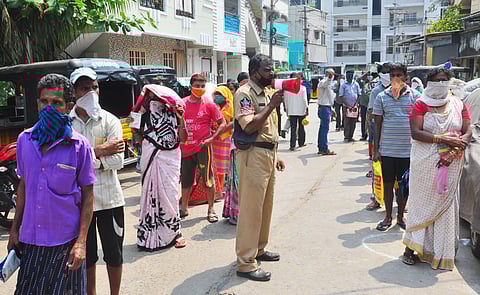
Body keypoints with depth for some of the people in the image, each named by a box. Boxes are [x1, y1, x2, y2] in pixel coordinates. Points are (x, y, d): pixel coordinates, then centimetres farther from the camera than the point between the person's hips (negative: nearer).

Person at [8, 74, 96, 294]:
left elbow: (87, 195, -6)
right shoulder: (25, 140, 4)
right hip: (30, 239, 4)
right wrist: (14, 229, 12)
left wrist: (81, 242, -11)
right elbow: (23, 187, 13)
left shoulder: (79, 145, -9)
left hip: (65, 242, -3)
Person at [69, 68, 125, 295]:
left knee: (114, 253, 12)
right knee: (86, 255, 16)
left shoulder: (111, 121, -2)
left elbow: (117, 160, -13)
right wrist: (99, 151, -16)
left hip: (109, 197, 0)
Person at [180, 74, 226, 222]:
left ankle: (211, 209, 14)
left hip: (203, 147, -4)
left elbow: (222, 123, -2)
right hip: (187, 148, 4)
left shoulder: (208, 104, -4)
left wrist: (212, 138, -13)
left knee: (208, 178, 0)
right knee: (186, 179, 14)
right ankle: (184, 208, 29)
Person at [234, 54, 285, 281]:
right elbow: (249, 126, -23)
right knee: (251, 208, -7)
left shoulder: (266, 93, 18)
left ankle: (259, 249, 31)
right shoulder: (244, 94, -11)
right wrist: (272, 105, -20)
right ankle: (245, 263, -1)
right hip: (253, 155, -10)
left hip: (268, 155, 10)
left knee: (265, 205, 17)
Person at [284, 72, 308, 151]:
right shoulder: (302, 88, -6)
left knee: (293, 128, 0)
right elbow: (305, 100, -6)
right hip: (301, 110, -1)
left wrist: (287, 109, 14)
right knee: (301, 127, 13)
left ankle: (292, 145, -8)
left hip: (291, 111, 1)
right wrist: (306, 109, 2)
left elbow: (286, 100, 4)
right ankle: (301, 143, 23)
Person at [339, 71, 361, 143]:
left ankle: (351, 137, 12)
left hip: (355, 106, 3)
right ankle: (346, 137, 2)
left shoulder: (356, 84, 8)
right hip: (347, 106, -3)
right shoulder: (343, 85, 0)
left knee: (353, 122, 4)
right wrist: (347, 105, -11)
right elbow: (341, 96, -3)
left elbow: (359, 95, 8)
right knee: (347, 122, -3)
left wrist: (356, 104, -4)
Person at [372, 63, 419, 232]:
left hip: (407, 150, 0)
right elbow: (377, 124, 4)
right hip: (387, 149, 0)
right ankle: (388, 217, 21)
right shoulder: (382, 97, 2)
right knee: (388, 183, 8)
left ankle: (400, 216, 25)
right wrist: (376, 150, 0)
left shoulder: (414, 96, 1)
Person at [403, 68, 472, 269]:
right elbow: (415, 132, -12)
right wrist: (444, 139, -20)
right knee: (421, 202, 4)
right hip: (424, 163, -1)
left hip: (450, 164, 2)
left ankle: (442, 251, 13)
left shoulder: (458, 105, 7)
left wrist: (453, 152, -15)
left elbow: (468, 133, 2)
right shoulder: (421, 104, 0)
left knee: (445, 204, 4)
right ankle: (412, 247, 13)